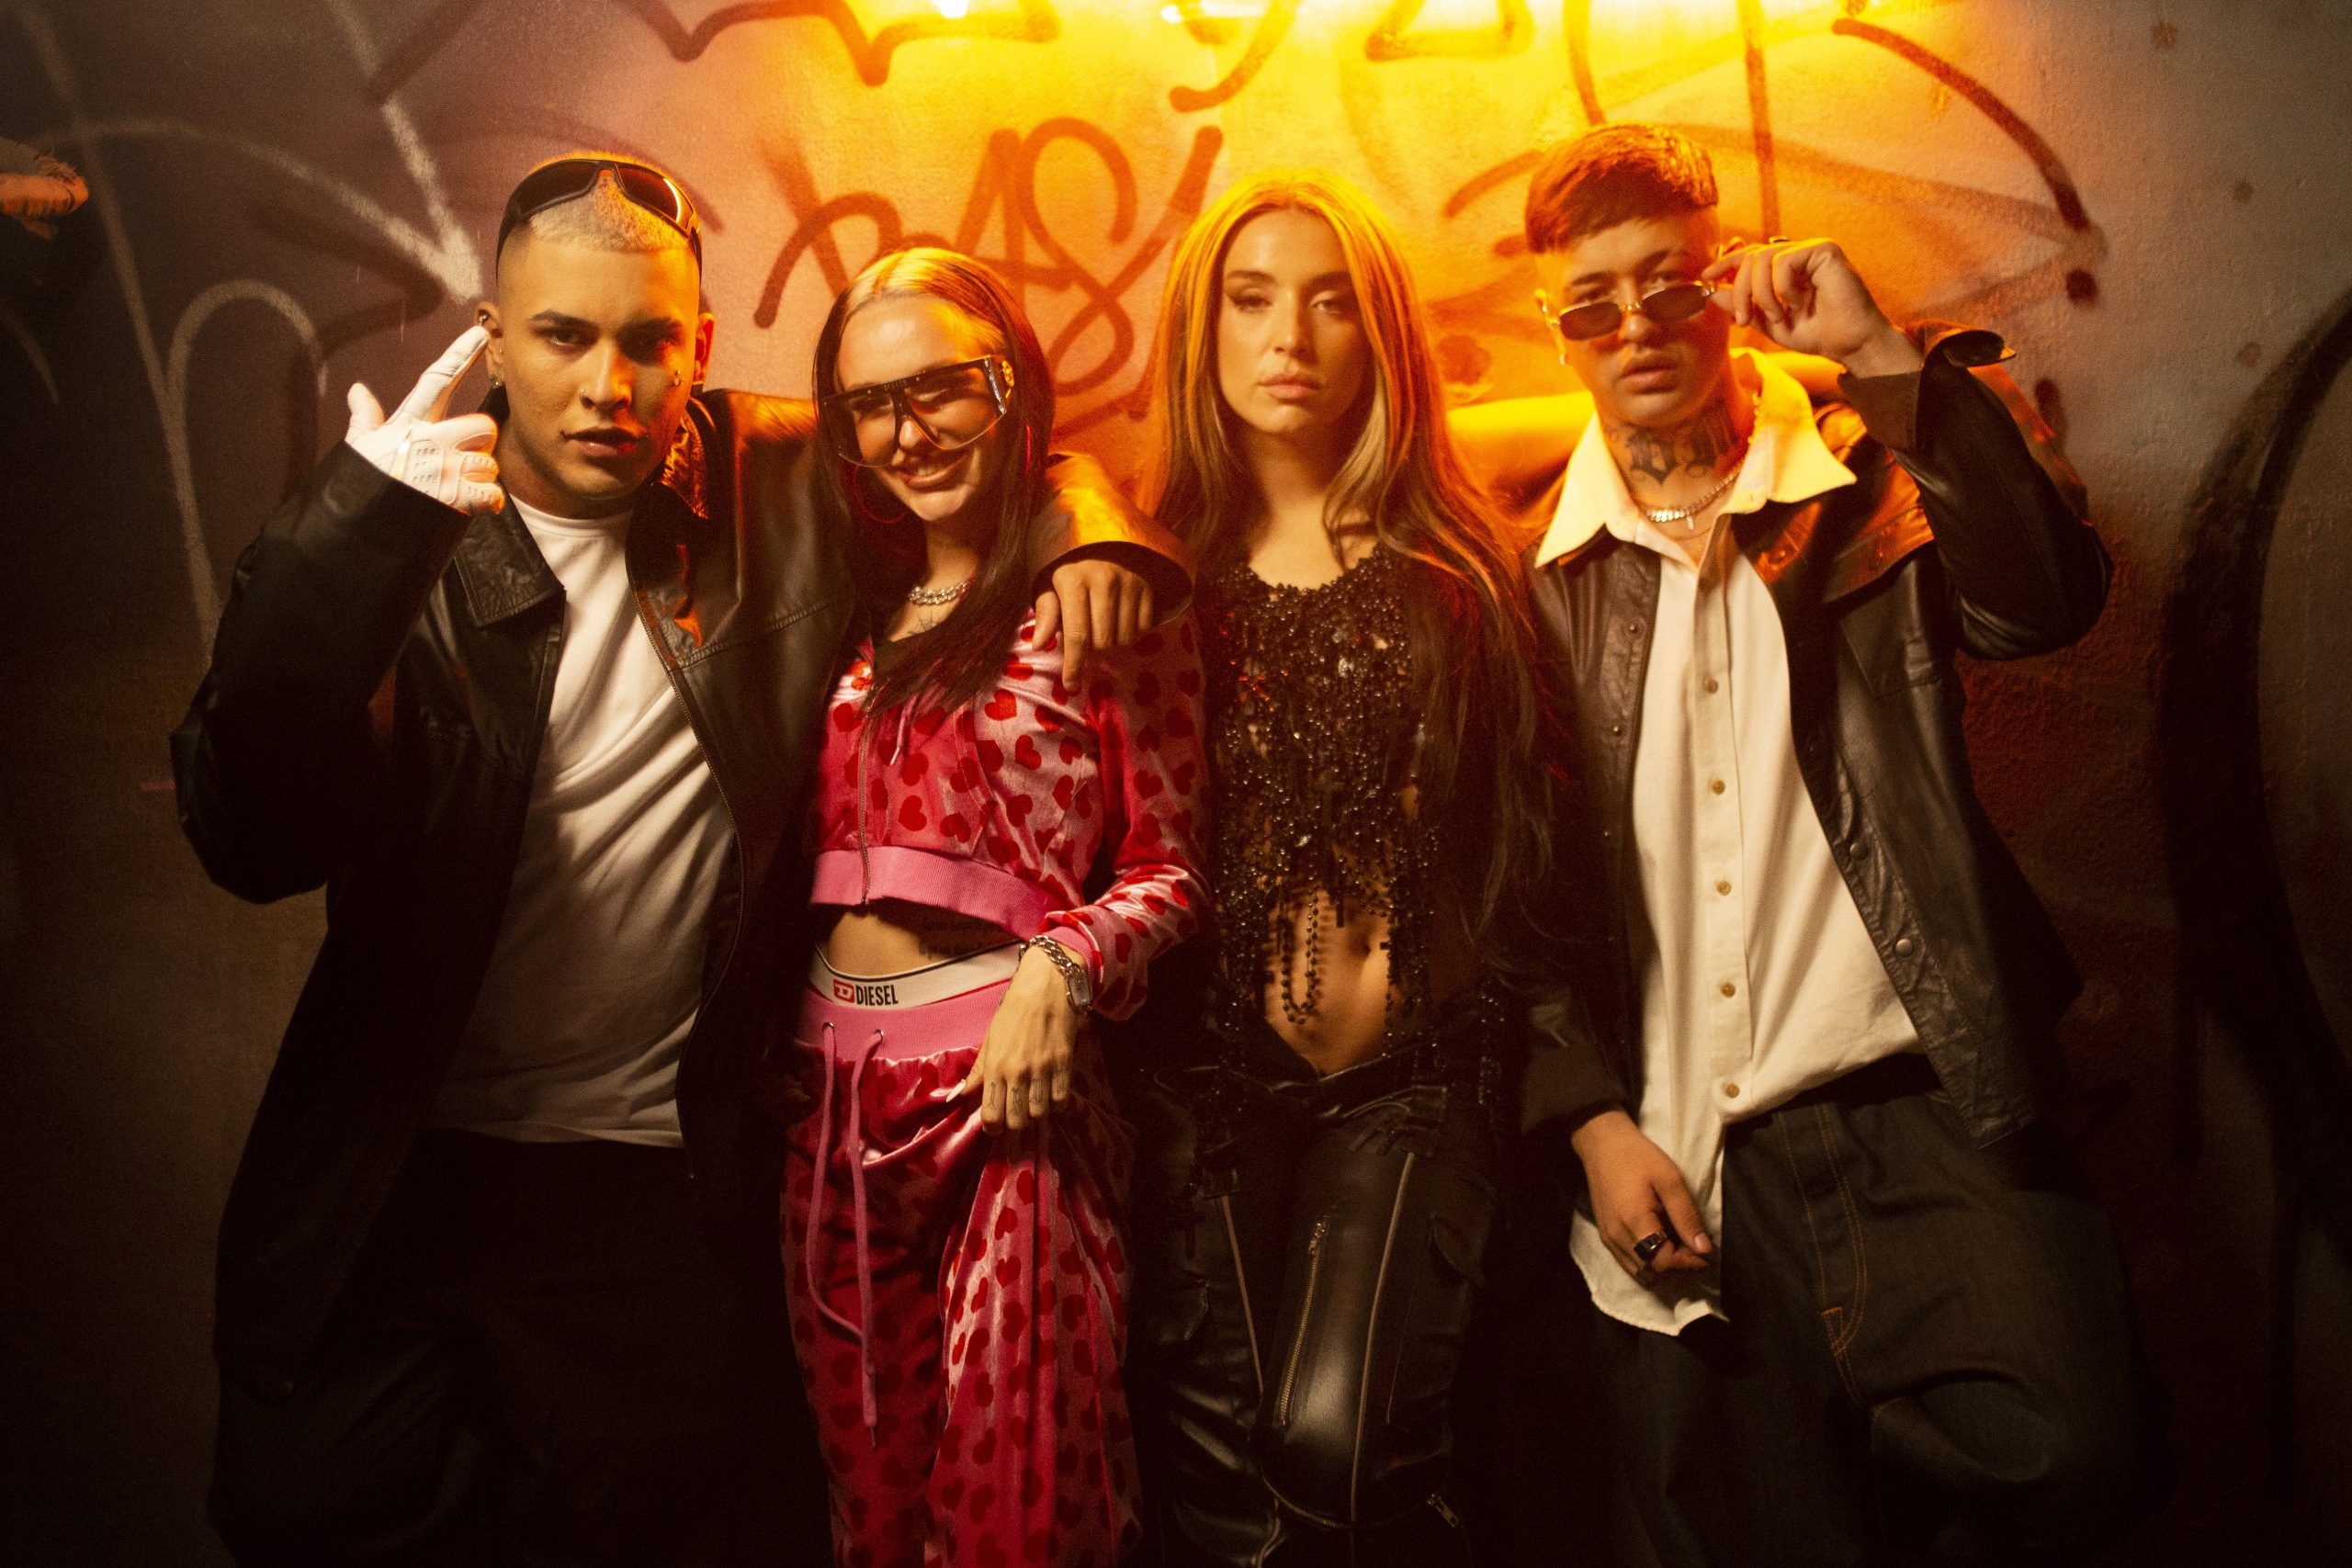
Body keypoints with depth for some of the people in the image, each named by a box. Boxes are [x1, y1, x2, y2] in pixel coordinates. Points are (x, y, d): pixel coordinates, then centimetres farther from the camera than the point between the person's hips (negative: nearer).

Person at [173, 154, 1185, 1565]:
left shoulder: (781, 487, -2)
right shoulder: (401, 542, -8)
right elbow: (256, 842, -22)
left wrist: (1093, 529, -7)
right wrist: (356, 535, -35)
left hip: (669, 1185, 1)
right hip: (393, 1177, 0)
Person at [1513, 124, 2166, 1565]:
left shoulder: (1868, 499, 8)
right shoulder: (1538, 574, 8)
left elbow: (2050, 600, -11)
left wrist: (1885, 356, -13)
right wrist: (1594, 1118, -2)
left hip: (1919, 1109, 0)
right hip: (1677, 1159, 1)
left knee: (2074, 1449, -20)